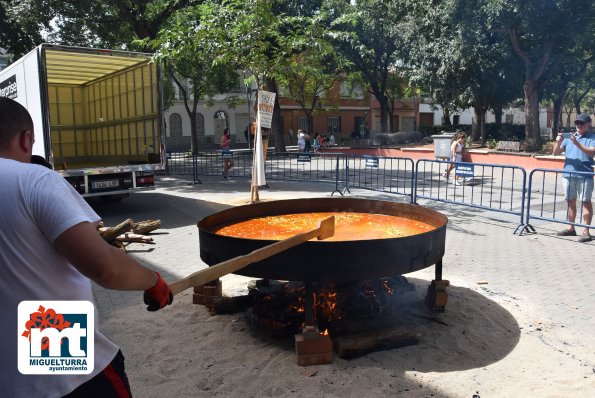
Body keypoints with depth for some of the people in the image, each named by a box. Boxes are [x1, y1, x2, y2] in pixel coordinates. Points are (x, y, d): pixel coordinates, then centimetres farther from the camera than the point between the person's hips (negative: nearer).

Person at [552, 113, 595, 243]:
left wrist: (577, 143, -26)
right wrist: (558, 142, -9)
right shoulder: (569, 137, 13)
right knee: (570, 202, 11)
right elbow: (556, 152, 10)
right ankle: (571, 228, 21)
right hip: (568, 174, 5)